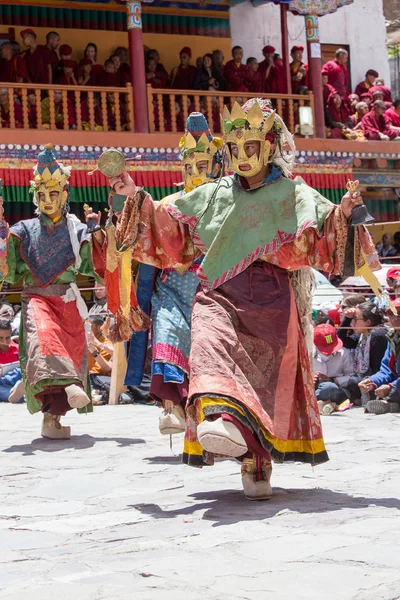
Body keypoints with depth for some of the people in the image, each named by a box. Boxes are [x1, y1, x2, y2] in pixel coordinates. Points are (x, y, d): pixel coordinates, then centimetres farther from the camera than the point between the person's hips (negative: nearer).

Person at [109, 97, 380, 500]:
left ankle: (257, 466, 2)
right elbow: (168, 227, 21)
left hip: (272, 300, -1)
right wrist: (137, 197, 9)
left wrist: (343, 213, -20)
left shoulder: (294, 196, 11)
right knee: (211, 345, -28)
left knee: (267, 376, -7)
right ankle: (225, 420, -48)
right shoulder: (213, 195, 19)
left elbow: (324, 238, 0)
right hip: (219, 292, 2)